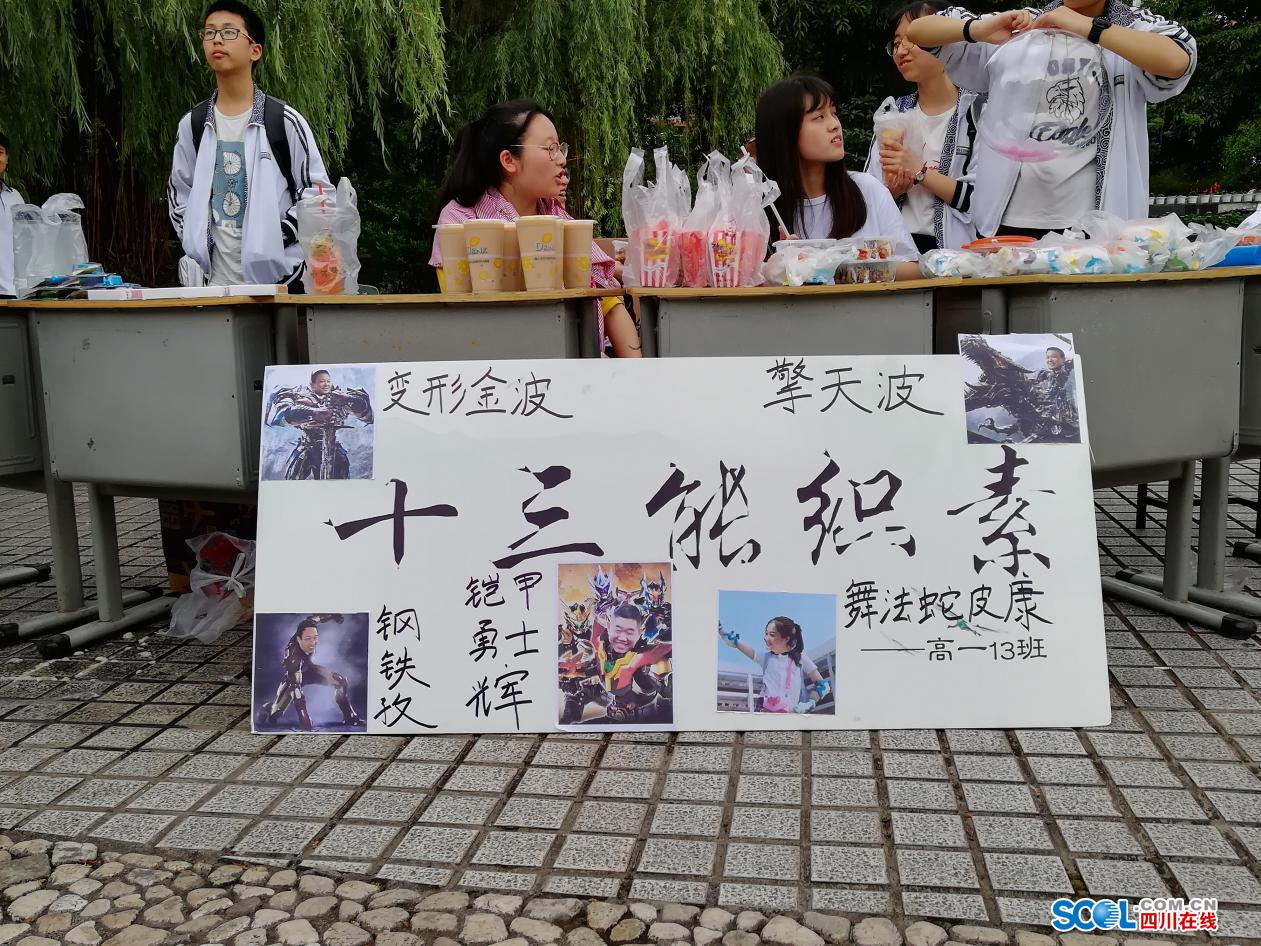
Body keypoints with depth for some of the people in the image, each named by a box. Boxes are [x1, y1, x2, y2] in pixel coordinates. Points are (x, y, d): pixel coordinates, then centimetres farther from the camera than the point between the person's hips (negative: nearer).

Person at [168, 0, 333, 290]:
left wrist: (278, 239, -12)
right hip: (213, 282, 3)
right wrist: (196, 246, 2)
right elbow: (179, 195, 18)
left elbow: (317, 191, -2)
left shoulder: (284, 120, -3)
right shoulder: (192, 124, 9)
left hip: (276, 279, -3)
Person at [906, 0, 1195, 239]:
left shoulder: (1136, 28, 5)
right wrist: (977, 30, -11)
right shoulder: (1016, 31, 10)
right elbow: (916, 31, 9)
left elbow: (1177, 61, -18)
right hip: (1009, 222, 2)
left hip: (1097, 224, -1)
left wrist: (1086, 27, -17)